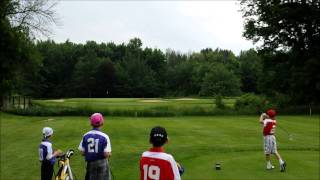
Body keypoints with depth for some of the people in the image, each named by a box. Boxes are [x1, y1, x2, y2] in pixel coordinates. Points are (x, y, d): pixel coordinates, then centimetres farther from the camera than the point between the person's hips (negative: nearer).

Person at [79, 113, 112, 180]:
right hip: (102, 163, -3)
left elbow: (82, 152, -1)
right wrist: (109, 154, 5)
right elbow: (106, 154, -16)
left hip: (90, 163, 3)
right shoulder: (104, 137, -15)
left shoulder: (85, 136, -5)